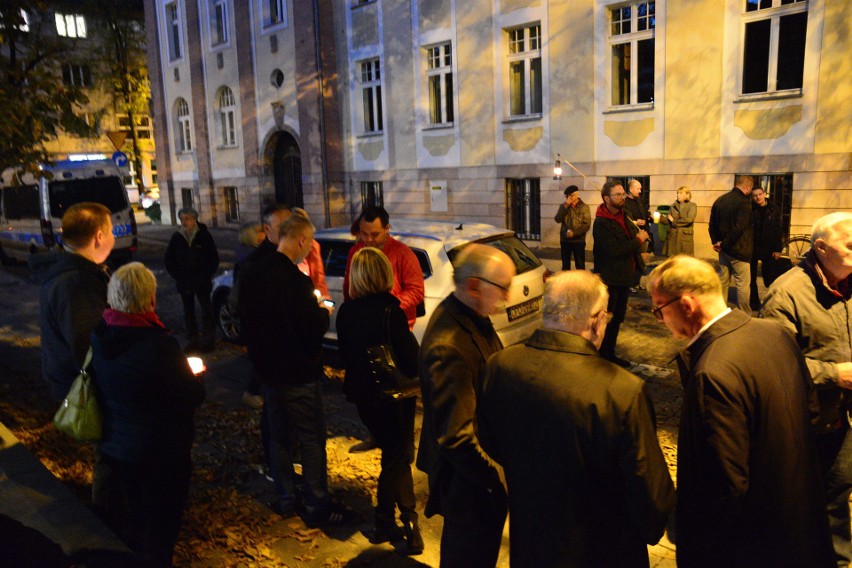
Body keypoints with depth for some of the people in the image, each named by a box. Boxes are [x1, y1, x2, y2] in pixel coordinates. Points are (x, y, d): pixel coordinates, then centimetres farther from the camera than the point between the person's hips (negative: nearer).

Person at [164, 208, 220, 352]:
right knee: (188, 312, 9)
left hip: (202, 282, -2)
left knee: (206, 309, 4)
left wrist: (206, 276, -7)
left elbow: (214, 258, -1)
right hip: (184, 283, 3)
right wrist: (178, 277, -2)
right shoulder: (176, 237, 0)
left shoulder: (204, 235, -6)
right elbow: (169, 260, 7)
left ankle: (208, 339, 15)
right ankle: (192, 340, 18)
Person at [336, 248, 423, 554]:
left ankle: (407, 520, 25)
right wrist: (420, 381, 0)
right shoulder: (389, 311, -22)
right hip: (393, 393, -6)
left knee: (394, 454, 19)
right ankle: (385, 523, 15)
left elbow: (346, 353, 6)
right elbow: (410, 353, -20)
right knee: (397, 457, 9)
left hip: (363, 393, 6)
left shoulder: (346, 312, -4)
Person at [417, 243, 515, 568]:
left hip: (481, 468, 9)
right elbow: (456, 437, -31)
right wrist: (497, 478, -21)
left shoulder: (471, 316, -4)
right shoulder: (449, 347, -35)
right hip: (469, 480, -9)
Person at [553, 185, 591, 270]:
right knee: (565, 265, 14)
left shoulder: (584, 207, -5)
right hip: (565, 240, 3)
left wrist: (574, 233, -20)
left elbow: (587, 225, -10)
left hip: (578, 241, -3)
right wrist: (565, 206, -17)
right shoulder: (563, 206, 5)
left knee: (580, 266, 3)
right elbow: (557, 219, -10)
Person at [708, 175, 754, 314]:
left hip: (723, 250, 8)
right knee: (743, 284, -1)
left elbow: (712, 224, 12)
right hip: (738, 250, -8)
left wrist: (716, 242, 8)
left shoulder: (719, 200, 8)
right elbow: (738, 228, -22)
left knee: (724, 280, 15)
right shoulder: (744, 202, -16)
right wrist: (724, 244, -13)